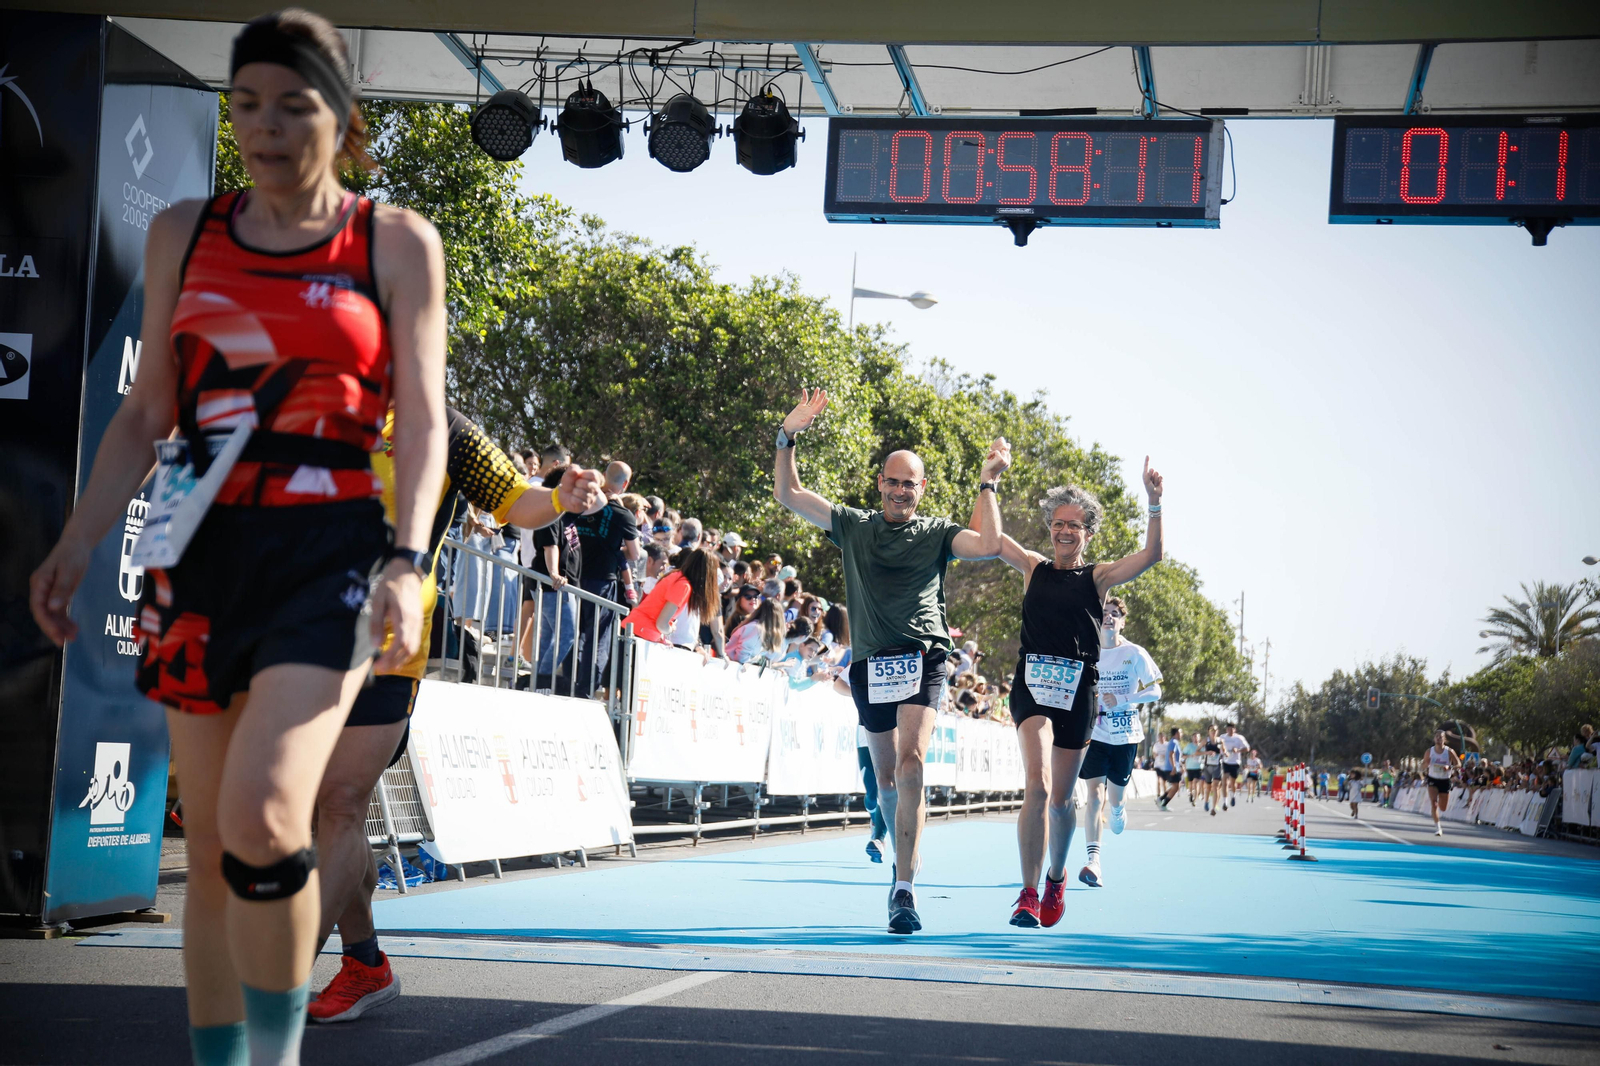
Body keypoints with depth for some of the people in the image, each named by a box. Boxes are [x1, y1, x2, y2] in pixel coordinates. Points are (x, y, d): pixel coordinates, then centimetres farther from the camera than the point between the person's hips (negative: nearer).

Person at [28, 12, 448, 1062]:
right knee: (211, 848, 5)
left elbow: (422, 421, 0)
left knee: (262, 812, -21)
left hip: (327, 552, -4)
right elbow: (147, 412, 17)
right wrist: (77, 545, 7)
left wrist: (407, 562, -13)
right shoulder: (184, 235, 13)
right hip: (202, 552, 4)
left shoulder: (396, 243, 4)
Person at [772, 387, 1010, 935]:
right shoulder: (853, 525, 11)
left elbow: (987, 546, -10)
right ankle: (903, 861, 36)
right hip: (871, 662, 3)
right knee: (886, 777, 11)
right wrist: (789, 436, -2)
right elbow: (787, 494, 9)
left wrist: (988, 483, -6)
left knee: (910, 762, -20)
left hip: (922, 655, -3)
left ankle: (905, 889, -24)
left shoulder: (936, 531, 7)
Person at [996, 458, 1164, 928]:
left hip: (1077, 693, 1)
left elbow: (1151, 555, -4)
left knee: (1061, 798, 8)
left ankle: (1056, 876, 35)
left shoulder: (1097, 577, 7)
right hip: (1032, 685, -1)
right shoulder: (1034, 568, 10)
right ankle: (1028, 894, -18)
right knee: (1038, 784, -20)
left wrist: (1154, 502, -15)